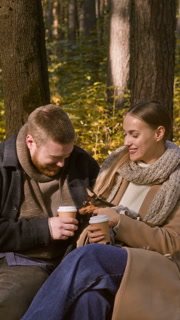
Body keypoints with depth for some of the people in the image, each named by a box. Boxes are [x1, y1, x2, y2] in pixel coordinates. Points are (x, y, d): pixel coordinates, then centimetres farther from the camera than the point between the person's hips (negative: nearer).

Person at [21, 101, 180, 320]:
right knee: (87, 295, -36)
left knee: (86, 257, -36)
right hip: (109, 256, 4)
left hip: (154, 267, -4)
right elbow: (95, 208, 20)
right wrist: (95, 229, -5)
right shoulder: (118, 164, 14)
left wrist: (120, 223, -14)